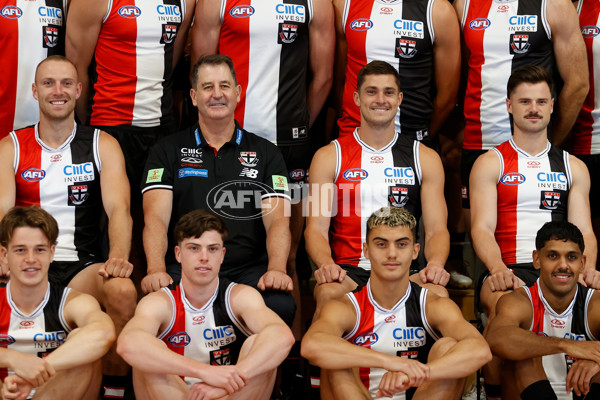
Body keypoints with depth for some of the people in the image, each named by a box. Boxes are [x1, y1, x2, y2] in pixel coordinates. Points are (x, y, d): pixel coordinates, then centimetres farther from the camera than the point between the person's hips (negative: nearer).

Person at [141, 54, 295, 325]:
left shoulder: (265, 153, 16)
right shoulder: (168, 151, 14)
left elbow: (277, 220, 4)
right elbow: (156, 218, 0)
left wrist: (276, 270, -18)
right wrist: (156, 270, -20)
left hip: (249, 270, 1)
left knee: (280, 305, -31)